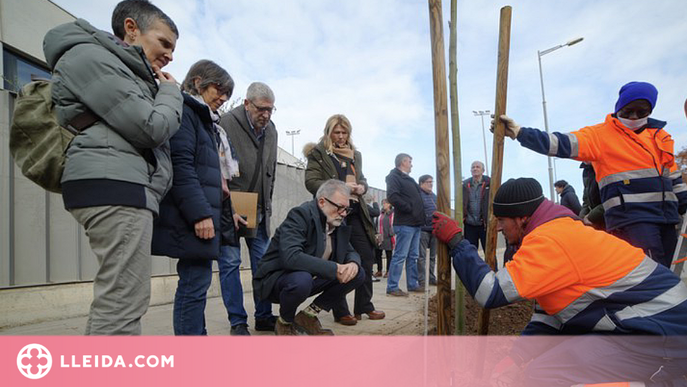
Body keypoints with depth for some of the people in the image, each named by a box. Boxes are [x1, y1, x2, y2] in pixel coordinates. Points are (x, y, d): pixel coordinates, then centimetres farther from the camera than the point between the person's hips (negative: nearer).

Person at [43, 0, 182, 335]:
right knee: (124, 300, -13)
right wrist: (171, 93, 7)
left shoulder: (126, 71, 30)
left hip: (125, 186, 11)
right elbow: (151, 128, -11)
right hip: (114, 183, -11)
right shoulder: (90, 55, -1)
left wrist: (160, 92, 15)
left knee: (113, 297, 13)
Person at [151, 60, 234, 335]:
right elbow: (180, 166, -18)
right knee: (196, 281, -7)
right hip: (191, 219, -10)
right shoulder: (183, 112, -7)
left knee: (196, 281, 13)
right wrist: (200, 213, -23)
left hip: (200, 216, 10)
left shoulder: (203, 118, 23)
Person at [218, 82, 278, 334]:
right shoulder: (226, 123, -10)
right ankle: (238, 321, 10)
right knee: (230, 262, -1)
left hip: (259, 211, 6)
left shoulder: (271, 130, 10)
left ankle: (264, 317, 19)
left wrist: (266, 204, 13)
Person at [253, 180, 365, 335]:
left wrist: (353, 263, -17)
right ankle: (285, 322, -5)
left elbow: (351, 252, 10)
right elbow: (291, 257, -36)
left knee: (358, 274, -5)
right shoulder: (300, 215, -22)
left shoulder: (338, 224, 1)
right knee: (302, 280, -40)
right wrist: (334, 269, -34)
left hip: (311, 277, 7)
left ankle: (308, 316, 3)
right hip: (277, 278, -7)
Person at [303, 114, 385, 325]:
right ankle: (341, 312, 11)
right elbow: (311, 182, -9)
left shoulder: (355, 154, 17)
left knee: (366, 256, 7)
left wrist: (362, 187, 0)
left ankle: (364, 306, 21)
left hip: (355, 213, 6)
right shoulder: (318, 153, 1)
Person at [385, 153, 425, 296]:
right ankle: (392, 287, -2)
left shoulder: (409, 179, 22)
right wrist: (409, 208, -15)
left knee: (413, 256, 13)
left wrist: (420, 215, 12)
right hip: (405, 223, -9)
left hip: (416, 223, 9)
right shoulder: (394, 177, -6)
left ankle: (412, 284, 22)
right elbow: (392, 197, -21)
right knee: (400, 256, -8)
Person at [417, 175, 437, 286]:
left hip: (434, 230, 8)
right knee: (422, 256, -4)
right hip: (423, 229, -8)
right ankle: (421, 280, 0)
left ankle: (431, 278, 23)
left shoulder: (434, 196, 19)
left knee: (433, 256, 13)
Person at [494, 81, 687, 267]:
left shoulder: (658, 134, 17)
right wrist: (520, 132, -28)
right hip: (631, 217, -7)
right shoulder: (601, 134, -2)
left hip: (666, 217, 7)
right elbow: (562, 144, -16)